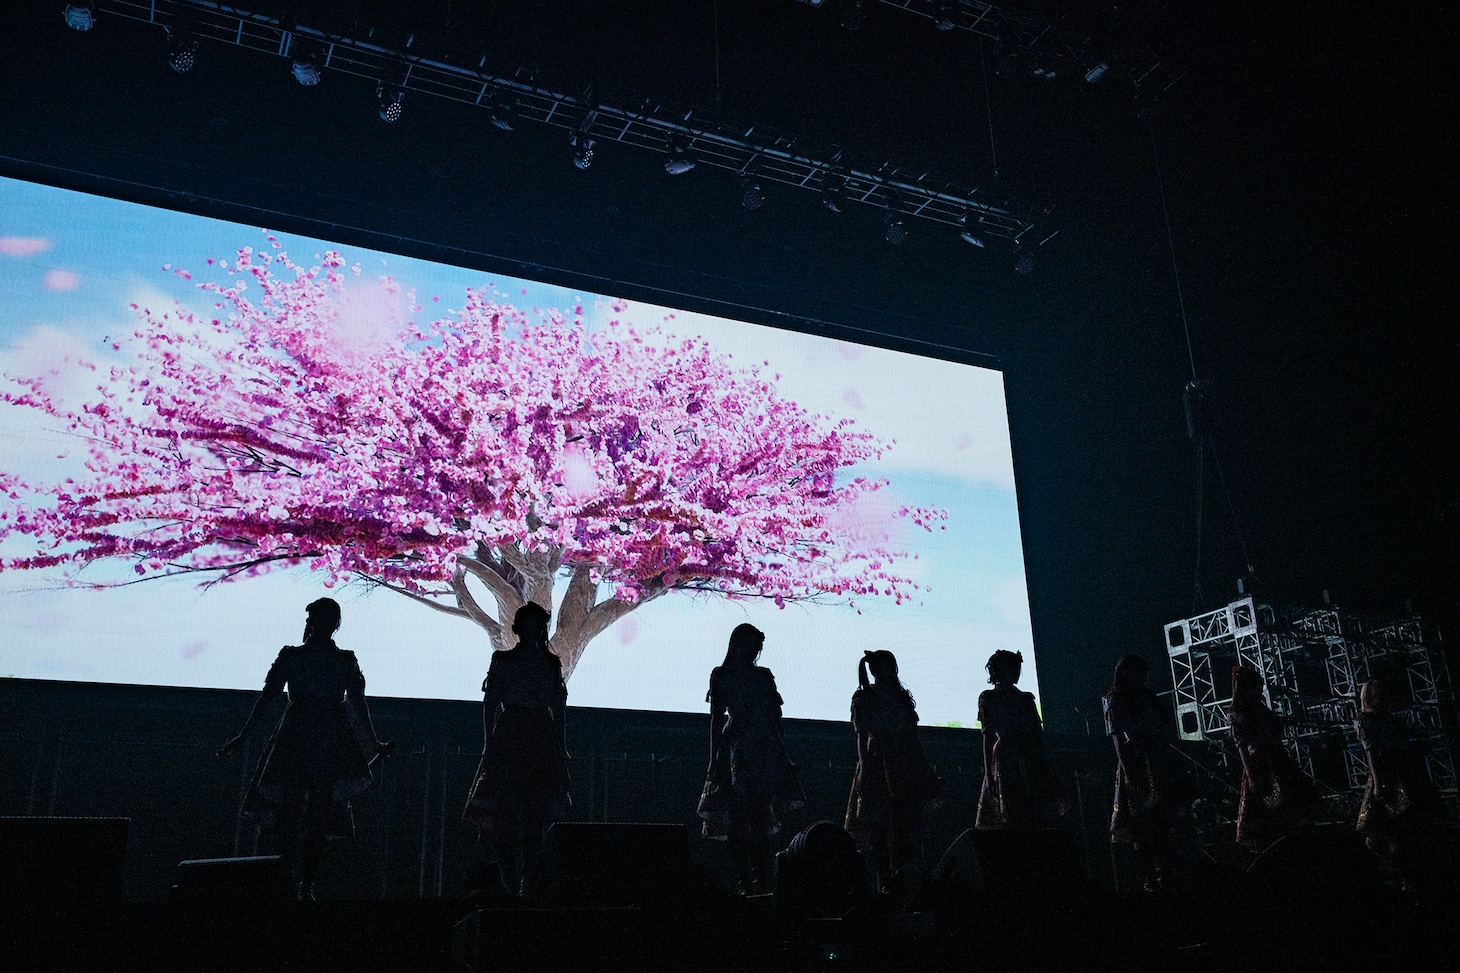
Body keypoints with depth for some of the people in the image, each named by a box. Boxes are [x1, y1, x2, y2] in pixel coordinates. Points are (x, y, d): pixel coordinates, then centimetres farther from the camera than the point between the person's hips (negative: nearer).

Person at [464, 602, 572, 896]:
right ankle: (510, 881, -6)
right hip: (509, 740, -2)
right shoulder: (502, 661, 6)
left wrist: (562, 747, 7)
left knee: (539, 813, -2)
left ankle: (530, 880, 3)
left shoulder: (551, 663, 12)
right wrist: (489, 743, -3)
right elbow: (489, 704, 5)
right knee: (507, 808, -9)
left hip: (543, 742, 2)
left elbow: (559, 709, 12)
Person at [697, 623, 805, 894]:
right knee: (738, 819, -6)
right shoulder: (720, 676, 7)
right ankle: (745, 882, -4)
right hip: (736, 750, -2)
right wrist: (715, 760, -3)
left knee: (761, 821, -1)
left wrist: (782, 756, 9)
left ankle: (761, 881, 1)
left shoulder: (764, 676, 15)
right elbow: (716, 719, 3)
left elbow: (775, 718, 14)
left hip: (766, 751, 2)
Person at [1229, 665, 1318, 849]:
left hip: (1278, 764, 8)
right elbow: (1242, 748, -15)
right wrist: (1252, 777, -20)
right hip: (1260, 770, -8)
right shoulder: (1236, 715, -11)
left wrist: (1291, 763, 17)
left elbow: (1276, 741, 17)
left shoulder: (1261, 710, 13)